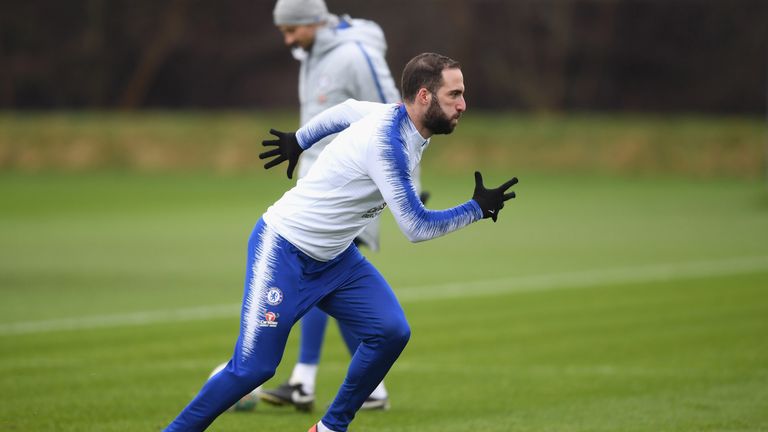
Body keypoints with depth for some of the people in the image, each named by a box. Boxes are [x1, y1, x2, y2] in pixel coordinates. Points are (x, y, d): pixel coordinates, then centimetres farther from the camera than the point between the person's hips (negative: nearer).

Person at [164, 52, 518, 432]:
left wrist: (299, 140, 34)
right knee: (253, 367, -13)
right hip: (283, 251, -9)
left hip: (335, 257, 9)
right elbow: (416, 227, -27)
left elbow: (345, 110, 19)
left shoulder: (395, 116, -2)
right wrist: (478, 208, -18)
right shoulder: (387, 141, -28)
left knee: (391, 332, -8)